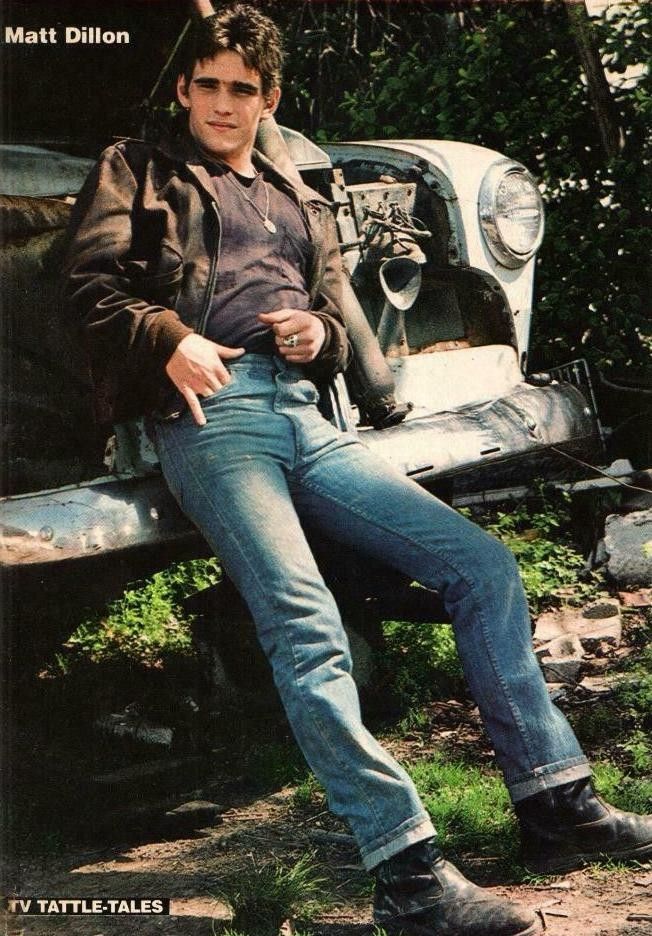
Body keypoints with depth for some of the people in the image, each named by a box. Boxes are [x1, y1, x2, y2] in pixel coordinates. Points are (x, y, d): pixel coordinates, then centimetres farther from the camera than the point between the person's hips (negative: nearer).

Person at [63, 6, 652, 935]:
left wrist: (319, 334, 6)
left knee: (482, 563, -7)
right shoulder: (137, 171, 18)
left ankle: (557, 805, -3)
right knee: (305, 627, -26)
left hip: (305, 416, 6)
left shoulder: (301, 204, 32)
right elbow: (93, 283, 3)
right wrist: (168, 338, -14)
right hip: (209, 414, -6)